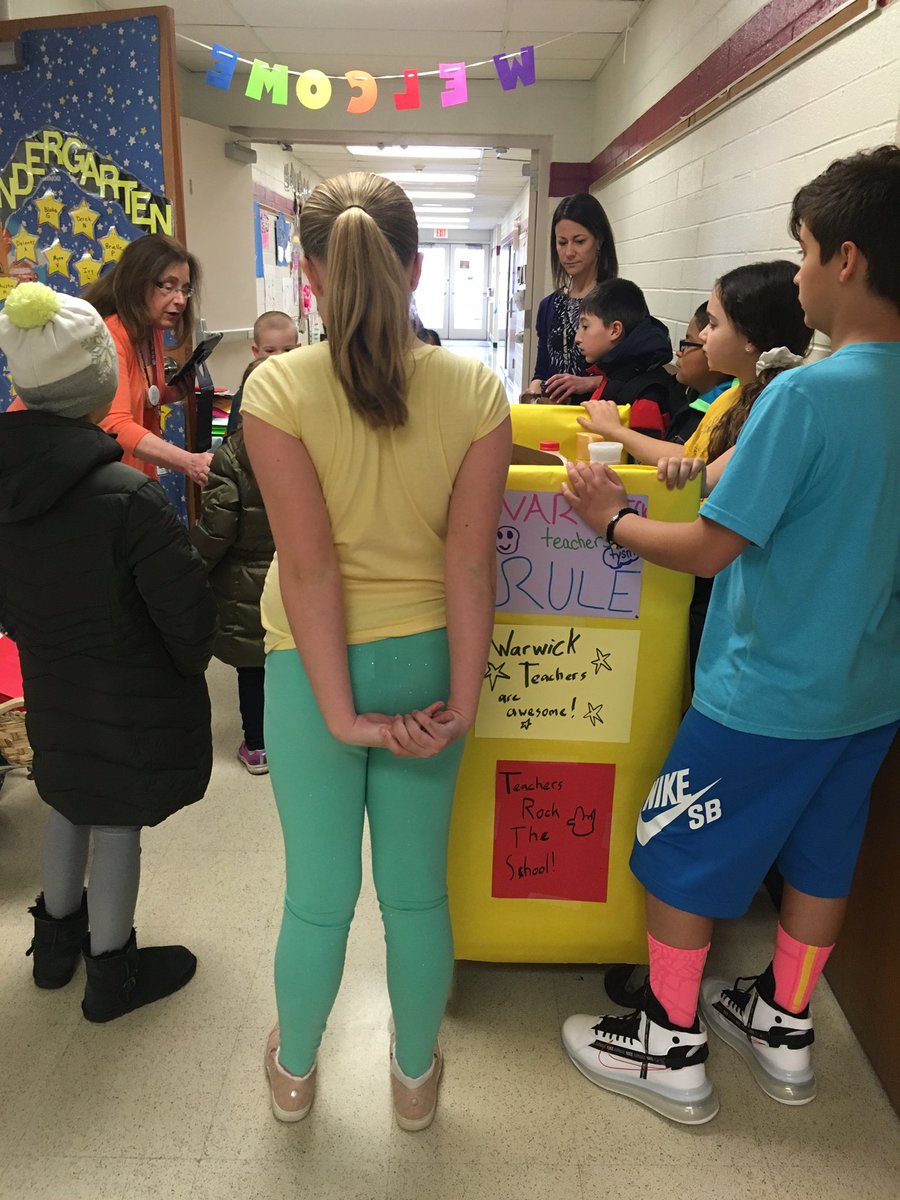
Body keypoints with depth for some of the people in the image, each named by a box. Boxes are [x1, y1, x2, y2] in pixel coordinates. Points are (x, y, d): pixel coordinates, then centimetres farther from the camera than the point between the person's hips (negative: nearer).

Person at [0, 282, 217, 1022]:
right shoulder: (126, 495, -30)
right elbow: (187, 608, -22)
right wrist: (189, 667, -1)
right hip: (133, 698, -6)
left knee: (70, 804, 26)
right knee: (117, 824, 11)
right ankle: (113, 971, 32)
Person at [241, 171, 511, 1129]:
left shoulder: (278, 387, -16)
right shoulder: (477, 388, -10)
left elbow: (310, 566, -18)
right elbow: (470, 561, -12)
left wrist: (341, 713, -12)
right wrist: (462, 700, -8)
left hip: (317, 662, -1)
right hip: (426, 657, 2)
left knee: (319, 896, 19)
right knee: (417, 890, 20)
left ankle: (295, 1069, 46)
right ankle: (415, 1073, 44)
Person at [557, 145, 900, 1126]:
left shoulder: (806, 395, -24)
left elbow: (711, 548, -22)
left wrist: (611, 517, -6)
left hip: (764, 695, -8)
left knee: (676, 859, 11)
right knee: (818, 857, 22)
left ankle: (671, 1050, 29)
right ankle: (783, 1032, 42)